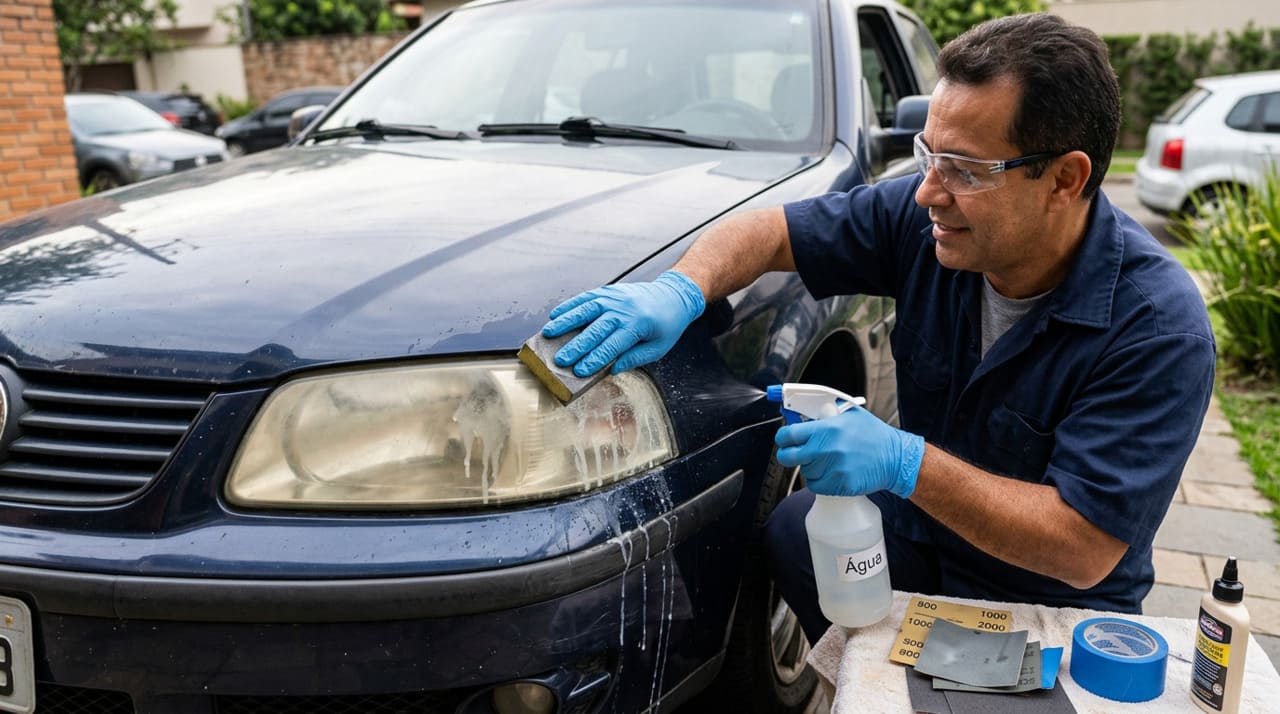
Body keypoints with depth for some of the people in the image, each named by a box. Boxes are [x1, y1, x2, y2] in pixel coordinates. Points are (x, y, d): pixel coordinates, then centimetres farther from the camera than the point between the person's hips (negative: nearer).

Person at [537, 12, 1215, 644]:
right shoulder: (924, 214, -12)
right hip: (914, 535, 5)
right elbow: (768, 230, -5)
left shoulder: (1159, 327, -25)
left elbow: (1086, 550, -27)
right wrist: (679, 290, -25)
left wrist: (905, 463, -35)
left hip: (1053, 606, -4)